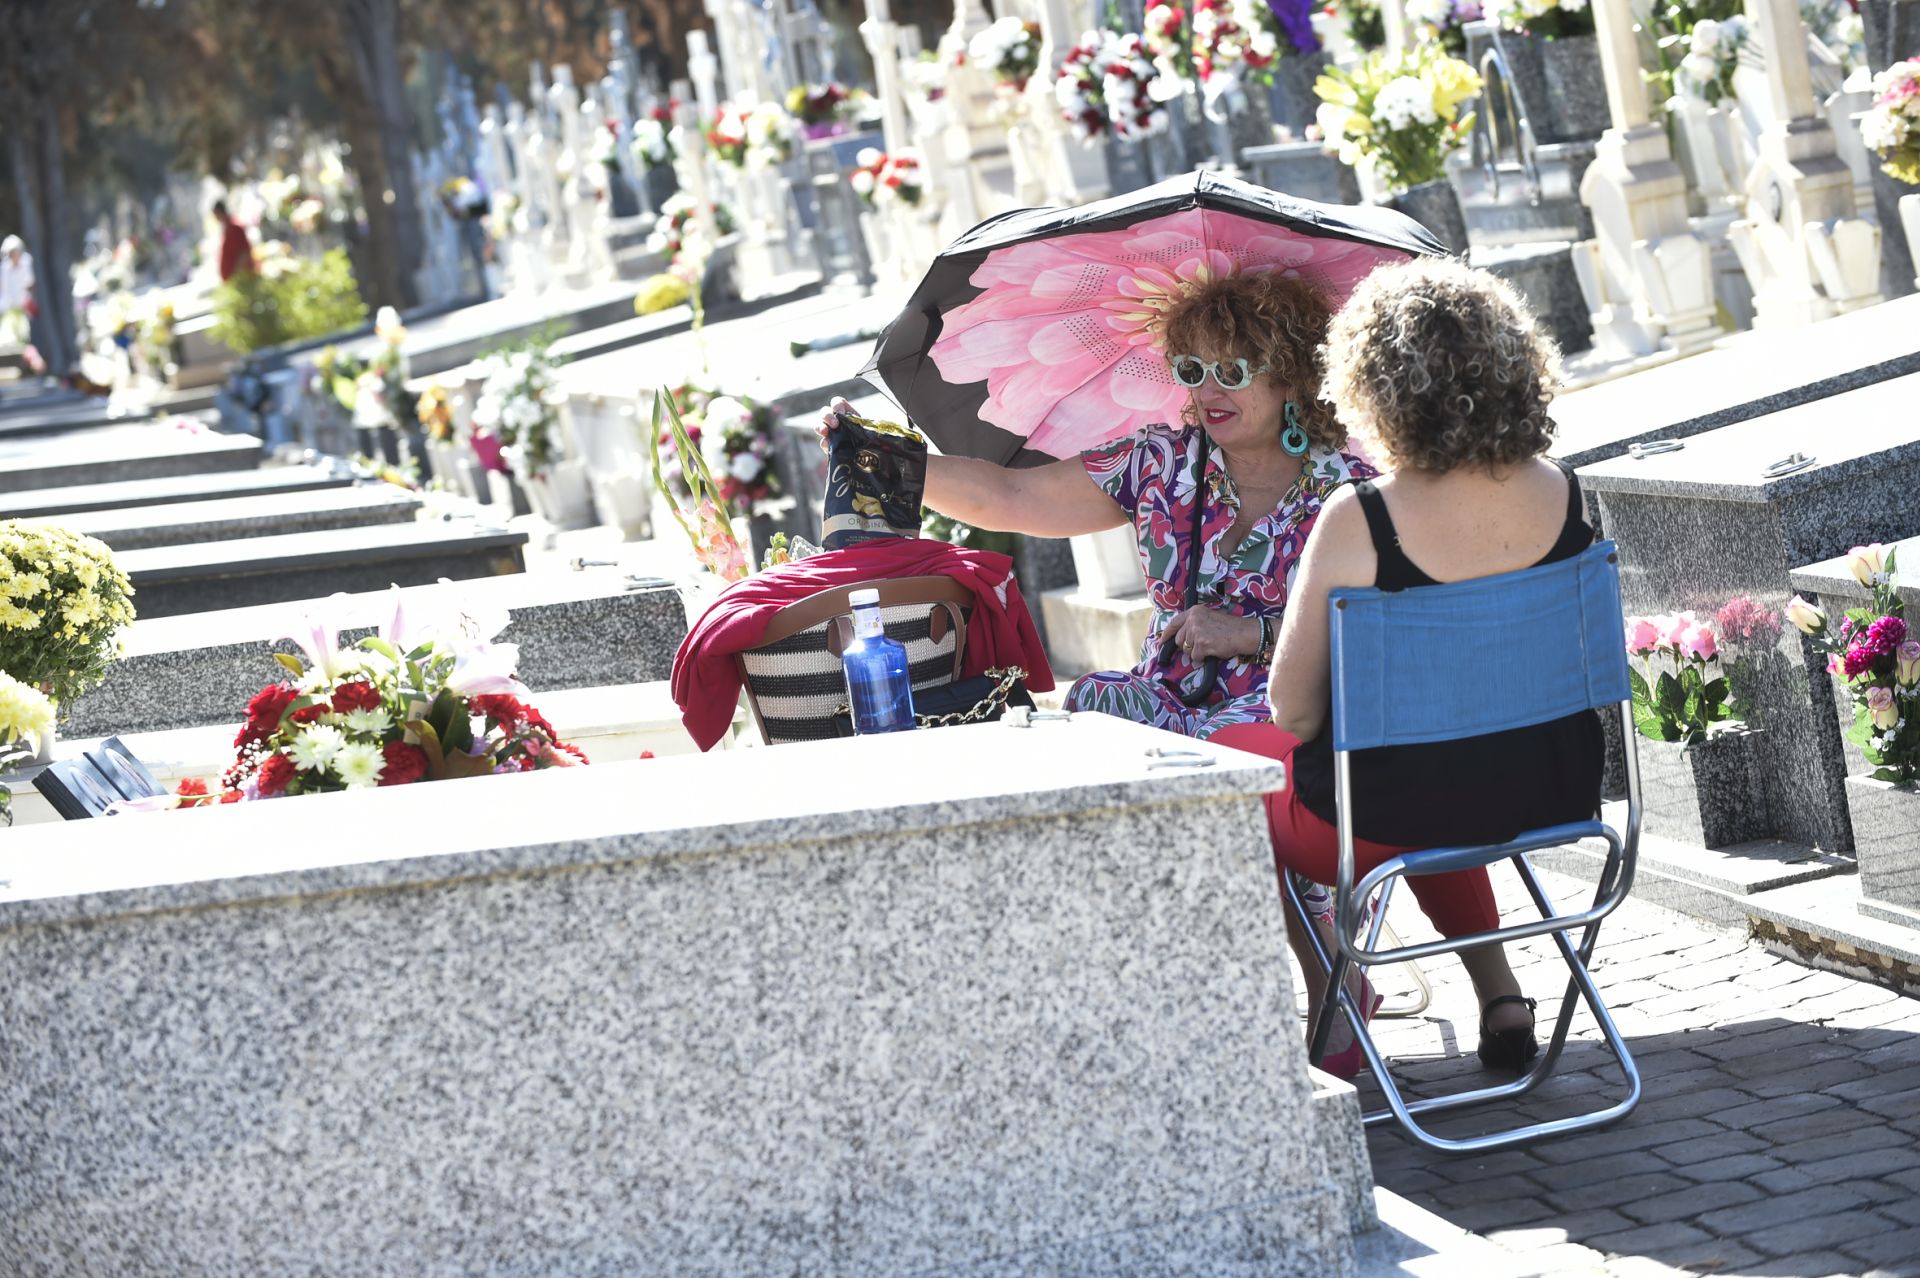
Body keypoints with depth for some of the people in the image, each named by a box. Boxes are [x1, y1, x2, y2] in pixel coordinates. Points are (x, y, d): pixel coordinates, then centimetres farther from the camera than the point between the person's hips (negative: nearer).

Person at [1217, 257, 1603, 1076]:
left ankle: (1331, 994, 29)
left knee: (1231, 756, 25)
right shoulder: (1560, 493, -8)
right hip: (1552, 796, 5)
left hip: (1383, 825, -5)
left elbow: (1292, 710, -14)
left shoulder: (1357, 522, -22)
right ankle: (1498, 993, 32)